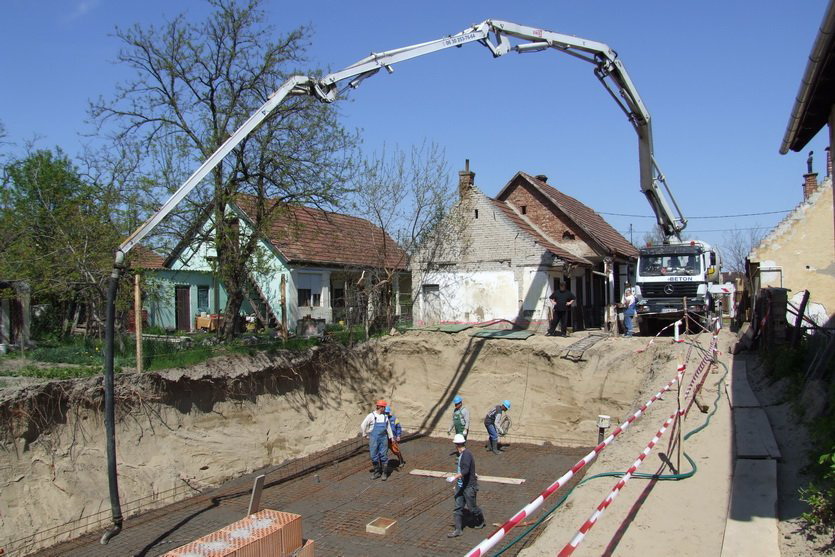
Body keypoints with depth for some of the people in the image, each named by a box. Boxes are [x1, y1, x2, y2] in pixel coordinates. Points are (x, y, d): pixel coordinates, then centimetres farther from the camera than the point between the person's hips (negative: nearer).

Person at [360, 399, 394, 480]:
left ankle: (384, 473, 8)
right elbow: (363, 426, -3)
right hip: (373, 439, -2)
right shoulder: (371, 416, -7)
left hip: (383, 438, 2)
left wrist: (391, 437, 15)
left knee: (384, 455, -1)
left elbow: (388, 427, 16)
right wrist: (365, 435, 3)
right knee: (374, 456, 2)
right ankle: (377, 472, 17)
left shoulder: (385, 416, 8)